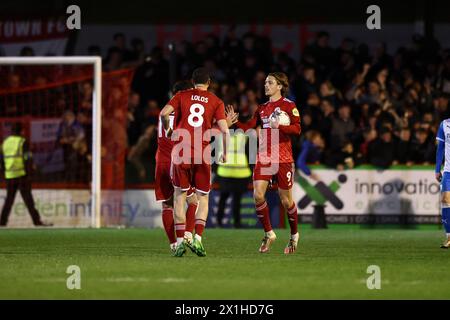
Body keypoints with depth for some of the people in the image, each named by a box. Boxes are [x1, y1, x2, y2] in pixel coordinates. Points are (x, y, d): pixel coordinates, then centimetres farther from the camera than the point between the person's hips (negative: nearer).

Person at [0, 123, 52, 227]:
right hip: (22, 174, -5)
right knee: (28, 199, -5)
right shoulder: (23, 142, -7)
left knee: (9, 199, 13)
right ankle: (36, 220, -7)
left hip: (9, 176, 5)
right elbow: (28, 159, -11)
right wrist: (29, 174, -7)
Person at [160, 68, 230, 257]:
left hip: (181, 153, 0)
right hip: (203, 155, 0)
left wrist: (168, 130, 10)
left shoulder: (181, 96, 7)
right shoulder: (216, 102, 6)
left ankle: (180, 240, 0)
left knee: (180, 197, 9)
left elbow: (164, 113, -9)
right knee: (203, 198, 12)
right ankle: (197, 239, -4)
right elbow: (224, 130, -2)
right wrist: (225, 153, 11)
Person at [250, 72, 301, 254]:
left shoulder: (288, 106, -3)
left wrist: (278, 126, -25)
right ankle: (268, 234, 3)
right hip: (263, 157, 5)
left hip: (283, 159, -5)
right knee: (258, 195, -12)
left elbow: (297, 129, -11)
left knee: (285, 200, 2)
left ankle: (294, 235, 24)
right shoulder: (262, 108, 15)